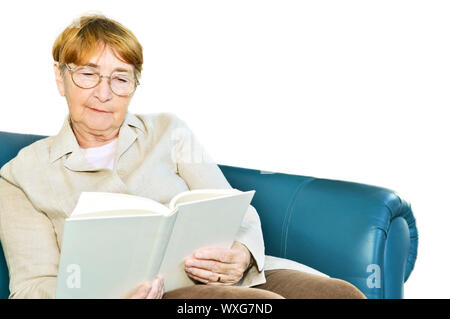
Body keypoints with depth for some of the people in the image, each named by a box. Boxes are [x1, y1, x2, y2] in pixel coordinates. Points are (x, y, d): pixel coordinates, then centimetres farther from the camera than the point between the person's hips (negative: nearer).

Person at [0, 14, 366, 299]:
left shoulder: (169, 131, 19)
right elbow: (33, 282, 4)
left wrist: (241, 255, -16)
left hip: (211, 276, 4)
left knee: (342, 293, -24)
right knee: (264, 306, -33)